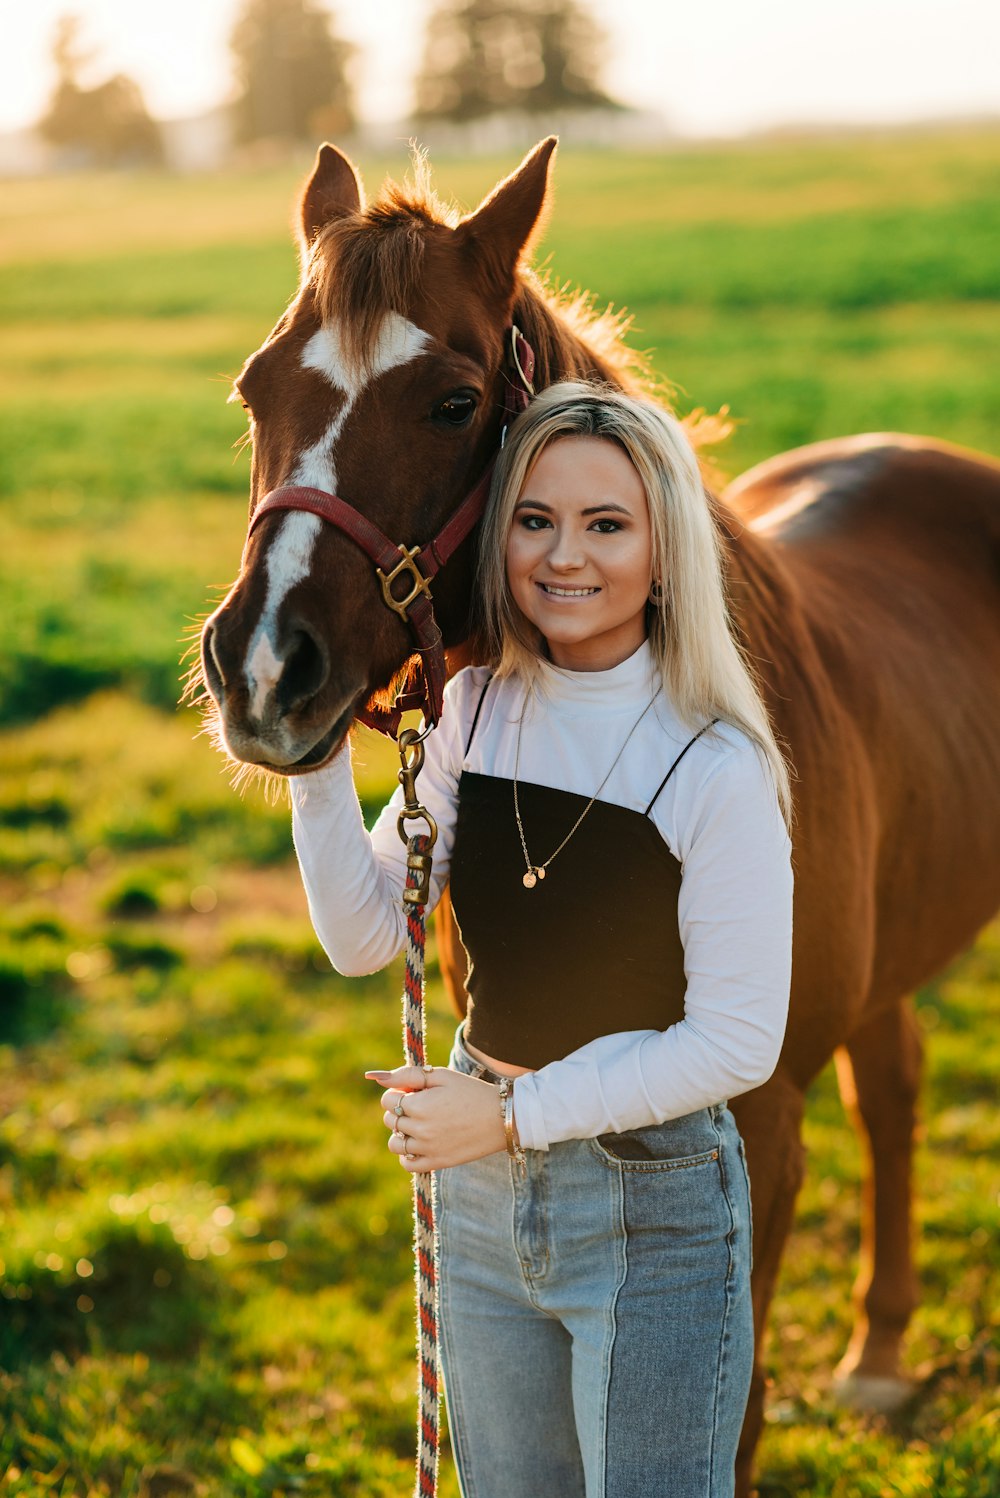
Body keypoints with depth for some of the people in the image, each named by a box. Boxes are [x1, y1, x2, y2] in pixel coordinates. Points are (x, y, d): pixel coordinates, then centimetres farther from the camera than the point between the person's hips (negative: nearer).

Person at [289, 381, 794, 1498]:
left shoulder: (715, 769, -18)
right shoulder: (476, 713, -2)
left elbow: (737, 1041, -17)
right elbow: (362, 938, -4)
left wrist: (514, 1115, -16)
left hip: (654, 1207, -5)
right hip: (482, 1199, 6)